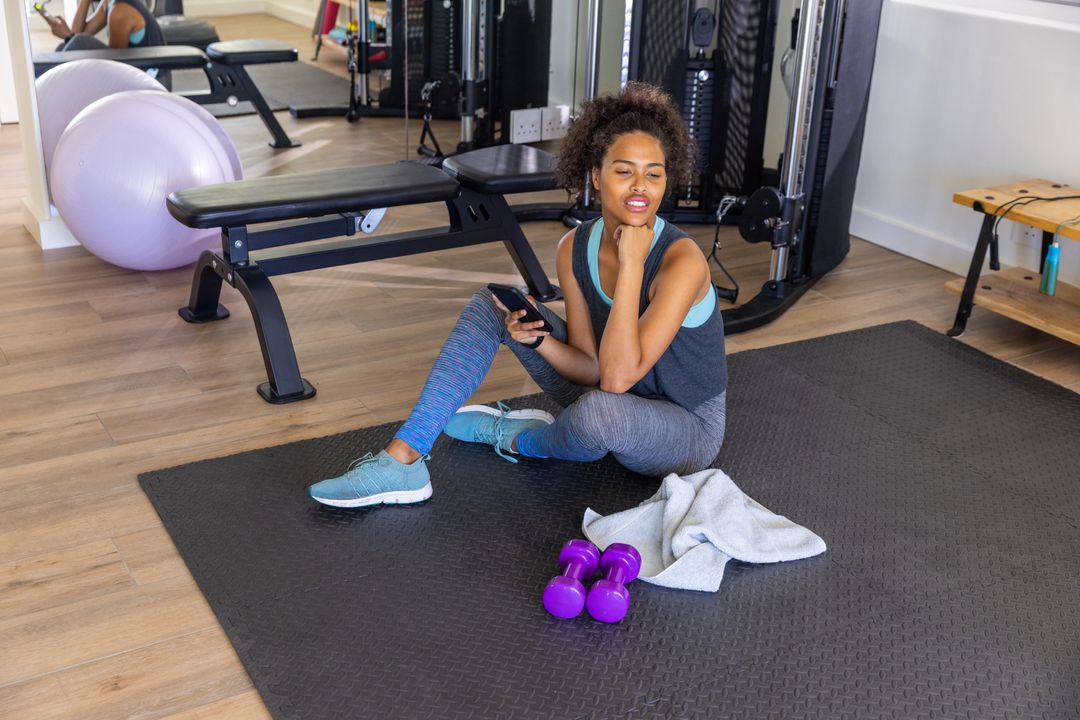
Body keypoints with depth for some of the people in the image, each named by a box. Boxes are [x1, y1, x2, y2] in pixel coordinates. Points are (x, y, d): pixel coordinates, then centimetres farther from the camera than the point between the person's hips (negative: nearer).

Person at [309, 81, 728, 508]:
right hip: (610, 397, 6)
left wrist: (631, 262, -35)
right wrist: (536, 336, -24)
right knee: (495, 302, -5)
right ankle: (402, 461, -14)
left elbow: (618, 376, -35)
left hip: (688, 430, -6)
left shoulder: (681, 261, -27)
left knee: (599, 410, -41)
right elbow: (592, 367, -5)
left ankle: (517, 438, -3)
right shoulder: (574, 250, -9)